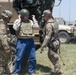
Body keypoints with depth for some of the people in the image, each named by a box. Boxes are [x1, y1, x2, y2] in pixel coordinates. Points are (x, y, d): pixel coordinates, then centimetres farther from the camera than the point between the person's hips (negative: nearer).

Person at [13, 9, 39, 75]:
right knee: (19, 57, 0)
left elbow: (36, 26, -1)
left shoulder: (30, 21, 11)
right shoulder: (17, 21, 1)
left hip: (30, 41, 4)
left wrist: (34, 18, 5)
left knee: (32, 57, 9)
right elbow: (15, 28, -17)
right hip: (22, 41, -4)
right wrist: (19, 19, -11)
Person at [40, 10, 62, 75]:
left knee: (54, 58, -2)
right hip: (55, 41, 10)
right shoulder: (54, 22, 10)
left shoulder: (49, 24, -21)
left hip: (52, 43, -10)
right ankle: (58, 69, 29)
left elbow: (48, 36, -25)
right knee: (50, 55, 22)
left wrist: (43, 45, -24)